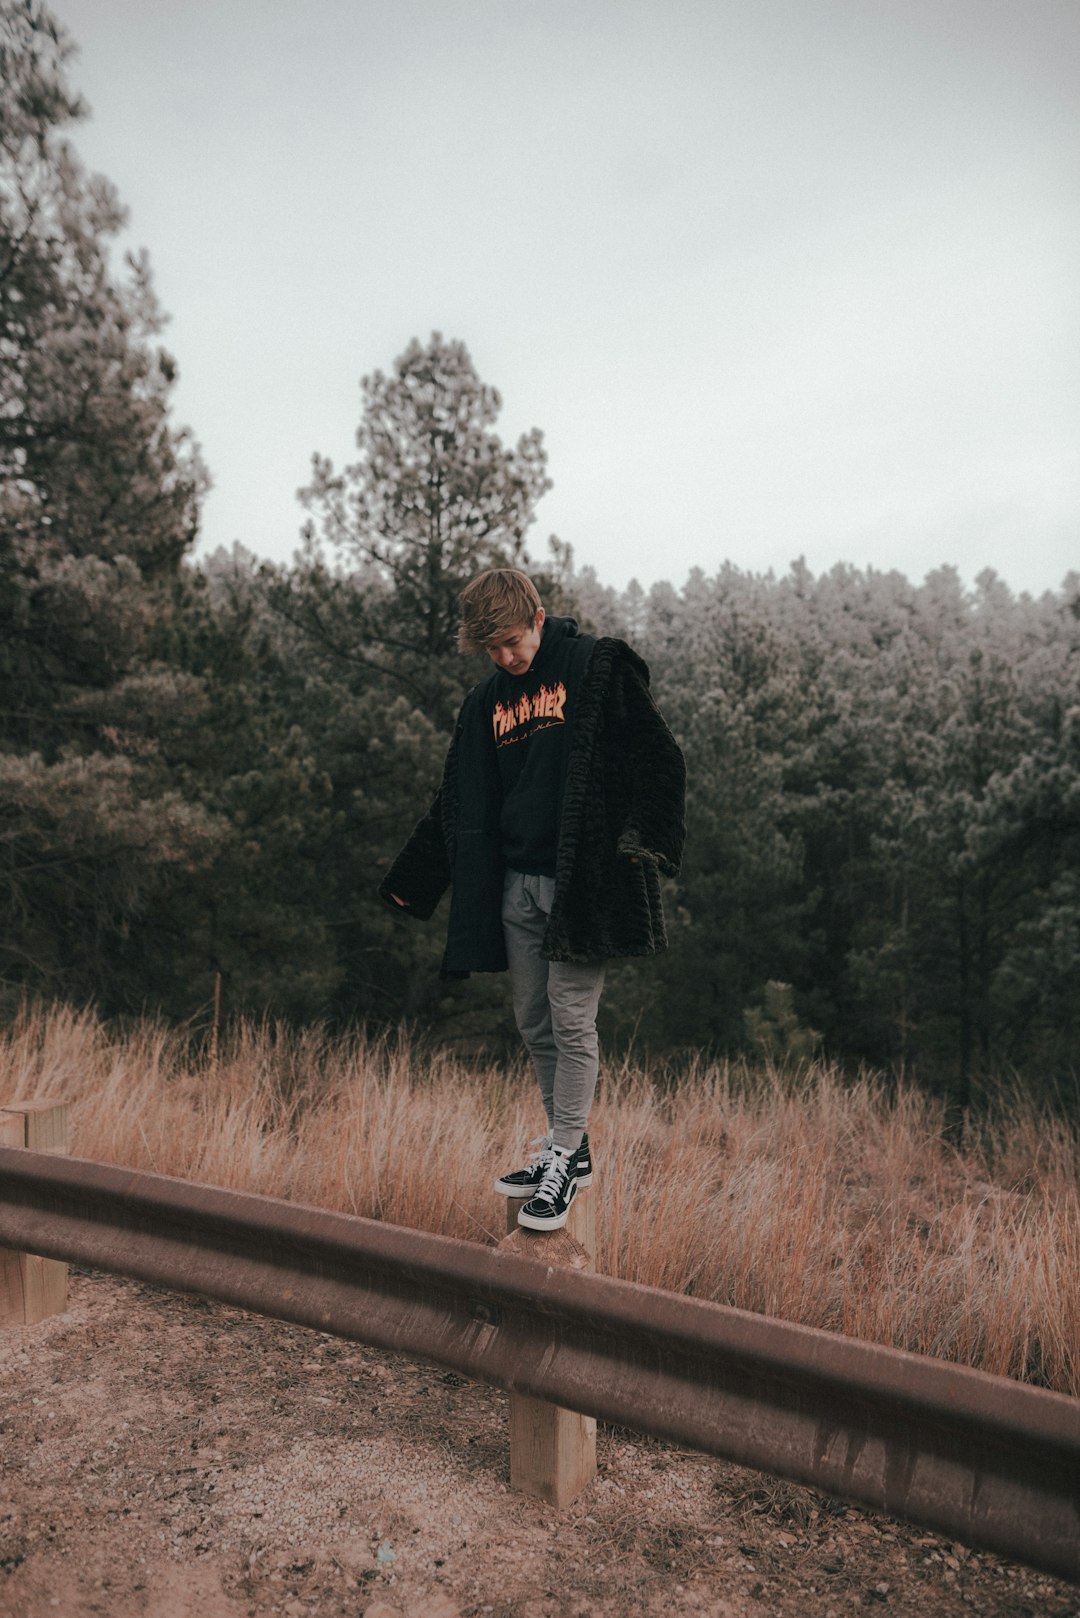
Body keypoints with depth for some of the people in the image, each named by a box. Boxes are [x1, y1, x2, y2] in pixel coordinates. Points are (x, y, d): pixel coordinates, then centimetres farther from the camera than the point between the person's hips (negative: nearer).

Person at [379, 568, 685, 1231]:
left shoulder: (599, 667, -2)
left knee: (571, 1021, -3)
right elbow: (464, 806, 19)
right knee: (534, 1023, 10)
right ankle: (568, 1149, 25)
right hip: (516, 884, 6)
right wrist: (411, 884, 19)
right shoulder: (487, 702, 15)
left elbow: (659, 760, -6)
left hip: (582, 878, -6)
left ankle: (564, 1161, 11)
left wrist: (646, 839, -20)